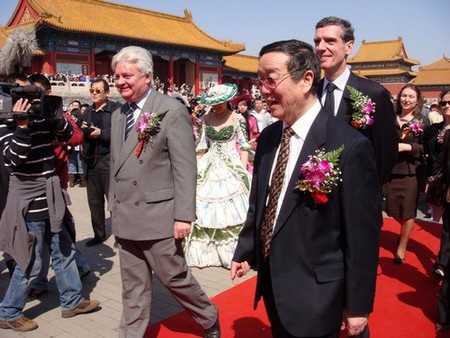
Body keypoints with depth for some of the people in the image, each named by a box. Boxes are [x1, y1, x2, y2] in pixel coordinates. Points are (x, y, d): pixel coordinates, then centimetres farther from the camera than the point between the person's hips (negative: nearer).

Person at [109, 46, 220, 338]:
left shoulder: (172, 111, -10)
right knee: (133, 287, 15)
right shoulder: (118, 115, 12)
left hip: (158, 216, -6)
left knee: (175, 277, 9)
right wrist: (114, 208, 17)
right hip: (126, 219, 6)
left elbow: (186, 168, -14)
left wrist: (183, 215, -17)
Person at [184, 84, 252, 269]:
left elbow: (243, 145, -2)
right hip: (209, 167, 4)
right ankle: (207, 250, 15)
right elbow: (202, 145, 11)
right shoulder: (207, 119, 5)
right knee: (204, 209, 2)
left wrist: (243, 170, -11)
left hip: (231, 166, -3)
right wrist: (195, 166, 4)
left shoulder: (237, 119, -4)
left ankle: (232, 251, 7)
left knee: (231, 209, -5)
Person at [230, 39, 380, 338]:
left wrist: (358, 305, -10)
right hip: (271, 285, 7)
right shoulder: (268, 136, 1)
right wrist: (245, 251, 15)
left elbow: (363, 234, -15)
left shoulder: (350, 145, -20)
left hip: (315, 294, -6)